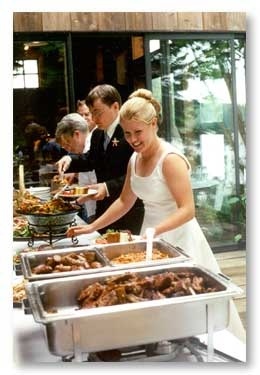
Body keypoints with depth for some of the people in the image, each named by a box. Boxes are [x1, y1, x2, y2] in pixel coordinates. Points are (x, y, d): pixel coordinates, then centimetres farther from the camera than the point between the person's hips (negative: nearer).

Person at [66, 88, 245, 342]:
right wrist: (91, 227, 12)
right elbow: (125, 202, 16)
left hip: (176, 237, -7)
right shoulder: (135, 159, 6)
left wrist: (154, 231, -34)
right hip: (152, 236, 7)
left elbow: (187, 211, -22)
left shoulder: (170, 159, -17)